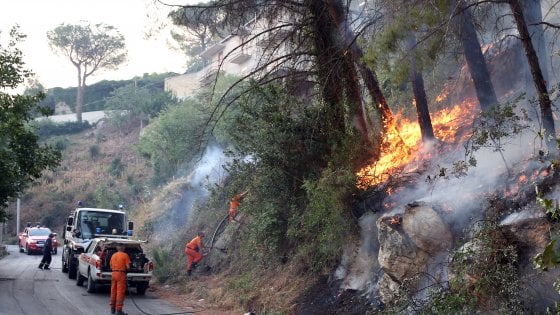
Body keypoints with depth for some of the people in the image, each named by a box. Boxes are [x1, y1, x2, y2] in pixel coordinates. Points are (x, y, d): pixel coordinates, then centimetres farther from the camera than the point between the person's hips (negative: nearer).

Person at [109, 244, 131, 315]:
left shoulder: (113, 255, 11)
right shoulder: (125, 255, -7)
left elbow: (111, 266, 15)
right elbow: (128, 267, -11)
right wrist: (126, 269, 11)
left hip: (113, 273, 6)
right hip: (121, 274, -6)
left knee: (113, 291, 14)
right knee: (120, 292, -4)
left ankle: (112, 308, 21)